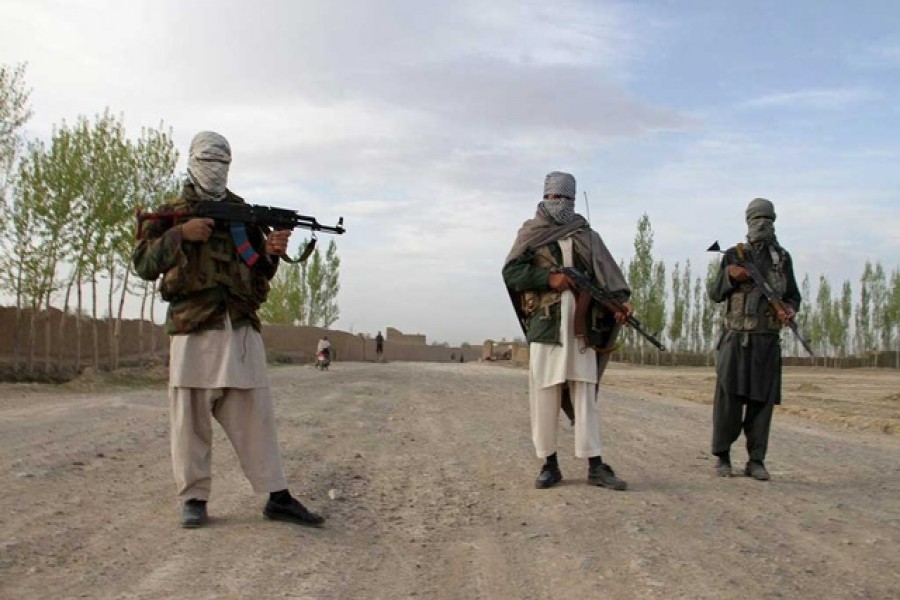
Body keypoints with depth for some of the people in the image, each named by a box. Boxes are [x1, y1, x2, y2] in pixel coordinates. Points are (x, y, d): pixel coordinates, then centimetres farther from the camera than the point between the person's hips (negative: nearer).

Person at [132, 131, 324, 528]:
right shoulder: (171, 213, 11)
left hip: (241, 329, 3)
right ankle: (193, 499, 13)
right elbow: (143, 265, 0)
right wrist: (180, 234, -12)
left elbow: (259, 273, 19)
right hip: (193, 330, -2)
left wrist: (271, 252, -2)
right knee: (191, 420, 1)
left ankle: (277, 497, 5)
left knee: (255, 415, 3)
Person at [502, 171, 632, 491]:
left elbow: (607, 271, -1)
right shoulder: (531, 233, 11)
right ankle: (549, 464, 12)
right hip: (544, 324, -1)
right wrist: (550, 279, -13)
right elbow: (511, 272, 0)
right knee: (544, 397, 1)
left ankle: (595, 465, 5)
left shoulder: (586, 236, 13)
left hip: (581, 325, 1)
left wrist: (620, 301, -19)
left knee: (585, 395, 2)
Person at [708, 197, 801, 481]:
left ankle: (756, 461, 10)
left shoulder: (782, 258, 13)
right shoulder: (734, 255, 7)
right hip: (736, 339, -2)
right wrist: (729, 275, -13)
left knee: (762, 399, 2)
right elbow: (715, 294, 6)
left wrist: (789, 309, -6)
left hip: (767, 340, 2)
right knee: (728, 396, -6)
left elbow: (793, 296, 17)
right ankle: (722, 457, 6)